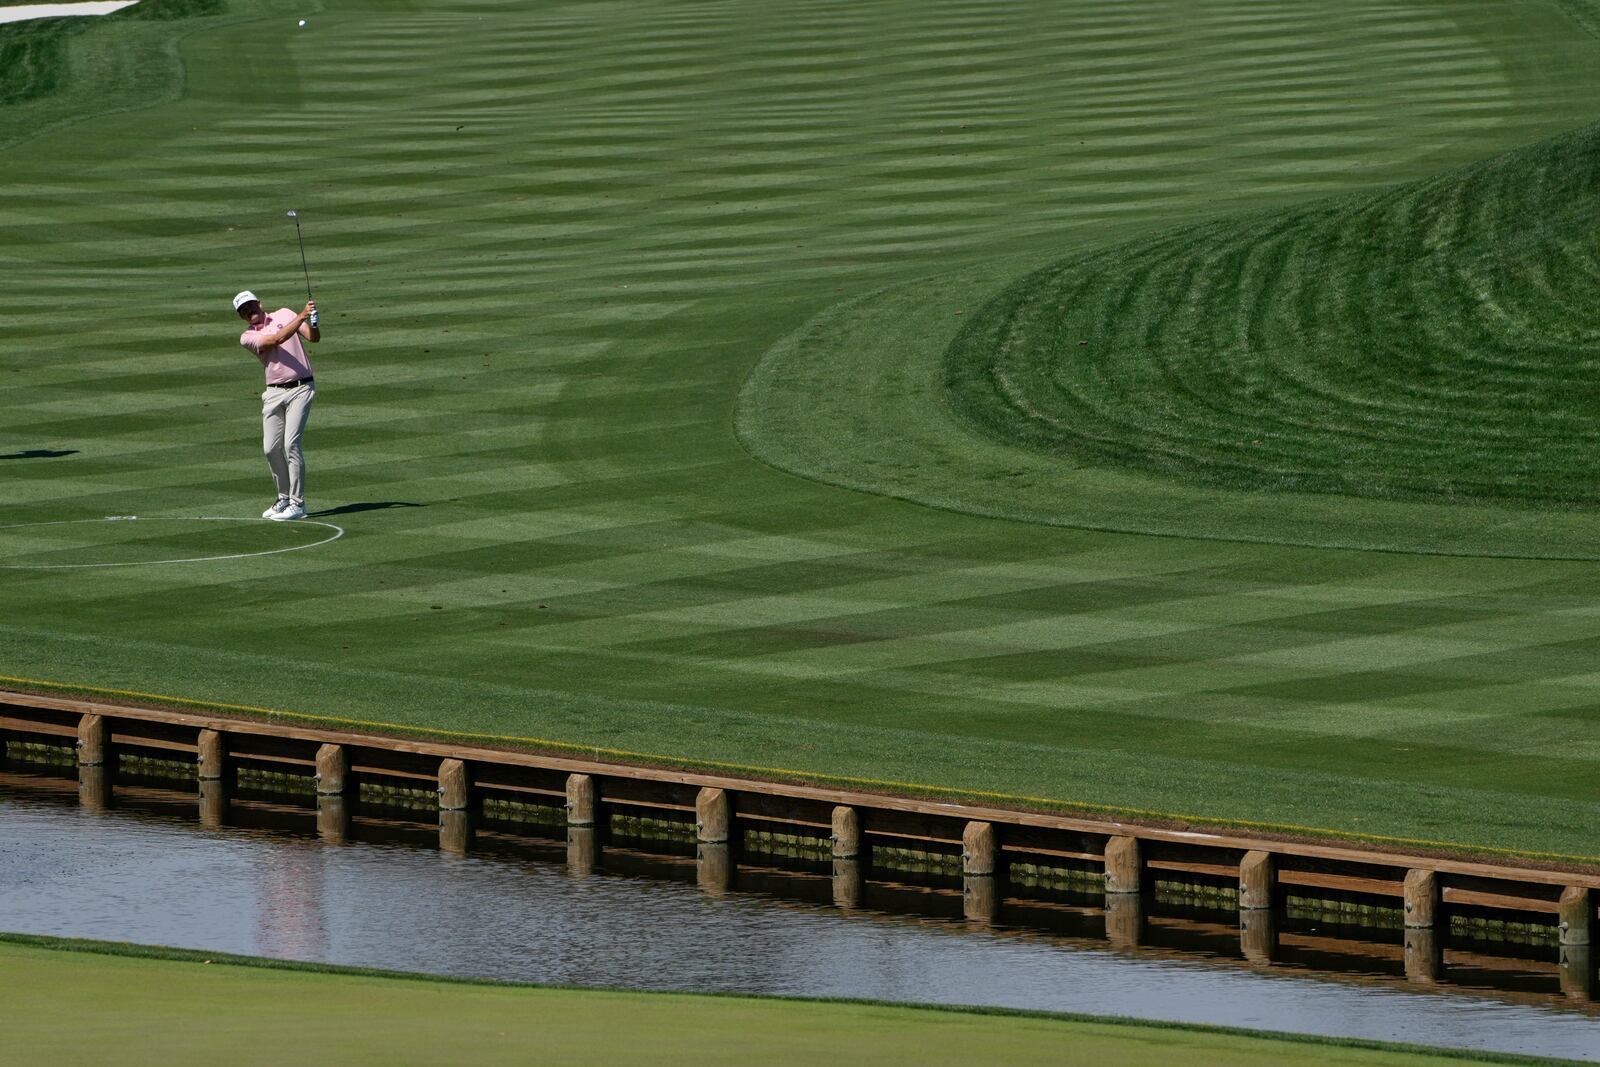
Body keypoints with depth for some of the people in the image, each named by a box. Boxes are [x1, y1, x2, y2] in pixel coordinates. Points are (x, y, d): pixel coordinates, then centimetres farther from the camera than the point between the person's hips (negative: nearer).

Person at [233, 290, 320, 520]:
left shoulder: (284, 315, 7)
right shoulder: (247, 337, 4)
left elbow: (313, 338, 0)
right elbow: (277, 339, -13)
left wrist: (313, 321, -21)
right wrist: (301, 317, -20)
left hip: (301, 387, -3)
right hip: (275, 392, 3)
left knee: (291, 444, -14)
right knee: (271, 448, 2)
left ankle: (297, 503, -11)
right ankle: (284, 498, 20)